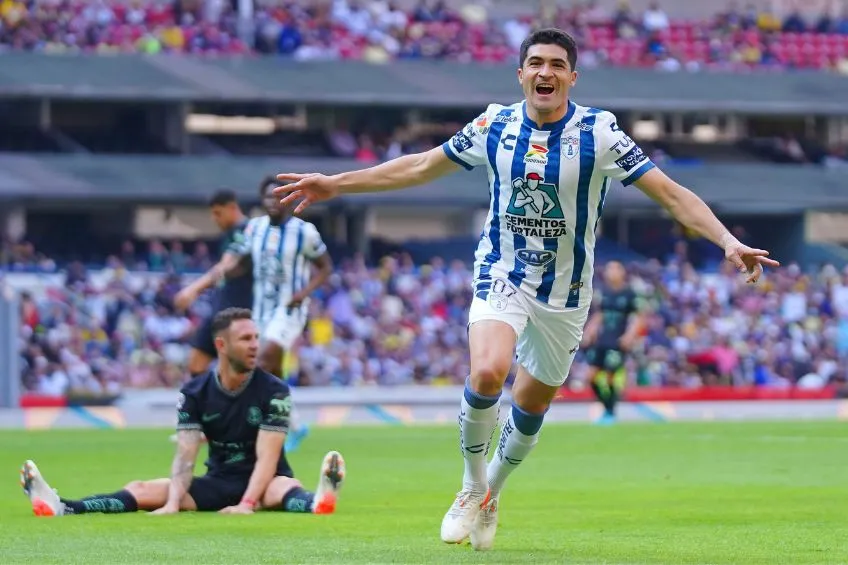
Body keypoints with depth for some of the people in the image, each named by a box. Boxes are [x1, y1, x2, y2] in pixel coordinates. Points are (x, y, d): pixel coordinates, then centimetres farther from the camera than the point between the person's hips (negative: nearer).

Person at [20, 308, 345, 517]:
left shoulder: (273, 391, -12)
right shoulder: (195, 393, -4)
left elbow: (267, 457, -21)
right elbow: (185, 455, -12)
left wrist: (247, 504, -37)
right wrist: (173, 503, -30)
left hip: (264, 482, -4)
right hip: (218, 482, 4)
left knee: (285, 488, -39)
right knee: (143, 490, -14)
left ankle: (317, 502, -74)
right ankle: (61, 508, -32)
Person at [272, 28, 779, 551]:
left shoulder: (600, 132, -13)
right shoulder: (494, 126, -5)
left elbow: (671, 194, -14)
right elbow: (420, 167, 8)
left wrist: (728, 241, -28)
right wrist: (335, 184, 8)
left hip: (565, 292, 0)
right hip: (502, 275, 0)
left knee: (532, 407, 11)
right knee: (487, 374, -26)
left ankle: (490, 496, 39)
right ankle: (472, 487, -2)